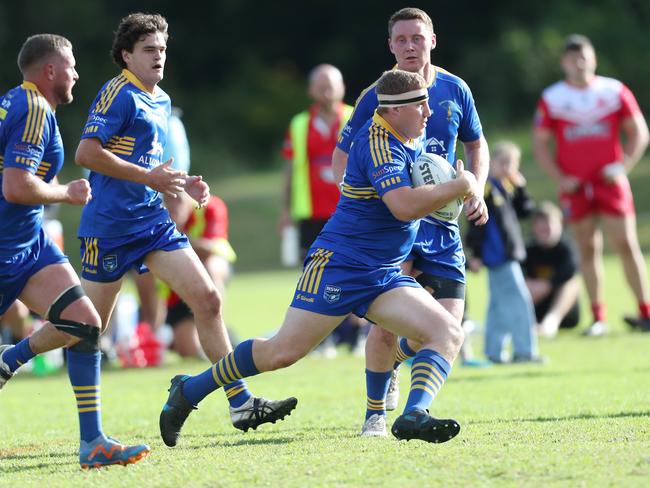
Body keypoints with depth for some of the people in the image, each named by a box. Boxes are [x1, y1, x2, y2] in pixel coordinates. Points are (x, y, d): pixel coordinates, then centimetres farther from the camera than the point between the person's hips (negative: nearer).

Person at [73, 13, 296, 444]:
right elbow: (86, 152, -19)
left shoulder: (161, 101, 17)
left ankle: (241, 404, -4)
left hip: (154, 221, 8)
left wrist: (182, 184, 10)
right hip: (110, 226, -8)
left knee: (208, 299, -4)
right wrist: (148, 177, -20)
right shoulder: (119, 94, -10)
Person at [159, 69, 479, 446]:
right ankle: (190, 390, 9)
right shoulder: (378, 144, -17)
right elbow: (405, 206, -31)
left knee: (449, 333, -10)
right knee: (283, 352, -9)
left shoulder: (414, 139, 11)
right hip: (338, 264, -9)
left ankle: (414, 416, -26)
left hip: (385, 274, 9)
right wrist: (461, 186, -20)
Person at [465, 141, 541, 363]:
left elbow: (525, 210, 14)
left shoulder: (508, 188, 13)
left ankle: (494, 351, 17)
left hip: (509, 254, 9)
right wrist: (476, 254, -18)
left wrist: (520, 187, 2)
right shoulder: (487, 188, -13)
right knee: (519, 301, -10)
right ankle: (524, 350, -9)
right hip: (499, 256, -9)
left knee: (500, 305, 12)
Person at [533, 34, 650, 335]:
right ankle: (598, 318, 5)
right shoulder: (551, 98, 5)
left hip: (610, 181, -1)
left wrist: (624, 166, -6)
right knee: (587, 250, 1)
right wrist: (559, 178, -4)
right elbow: (540, 143, 7)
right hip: (575, 186, 1)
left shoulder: (614, 91, 4)